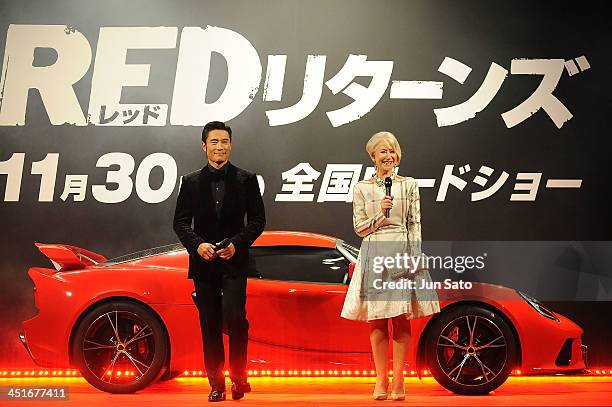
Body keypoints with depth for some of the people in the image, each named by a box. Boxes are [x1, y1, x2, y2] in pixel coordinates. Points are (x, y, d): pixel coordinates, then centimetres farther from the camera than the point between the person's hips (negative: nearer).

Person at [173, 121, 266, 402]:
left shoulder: (246, 180, 4)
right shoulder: (190, 182, 8)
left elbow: (257, 220, 2)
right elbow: (181, 222, 6)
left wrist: (236, 244, -12)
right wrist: (197, 244, -12)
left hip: (234, 262, -2)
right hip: (203, 263, 2)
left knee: (234, 318, -13)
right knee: (209, 326, 6)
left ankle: (239, 377, 10)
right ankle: (216, 386, 17)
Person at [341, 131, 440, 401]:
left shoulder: (409, 185, 9)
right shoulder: (361, 188, 8)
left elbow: (415, 225, 5)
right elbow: (359, 228, 6)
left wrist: (415, 256, -4)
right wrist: (381, 214, -10)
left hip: (402, 253, 0)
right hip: (374, 254, 0)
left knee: (401, 320, 0)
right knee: (376, 320, 2)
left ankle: (398, 380, 10)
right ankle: (381, 381, 12)